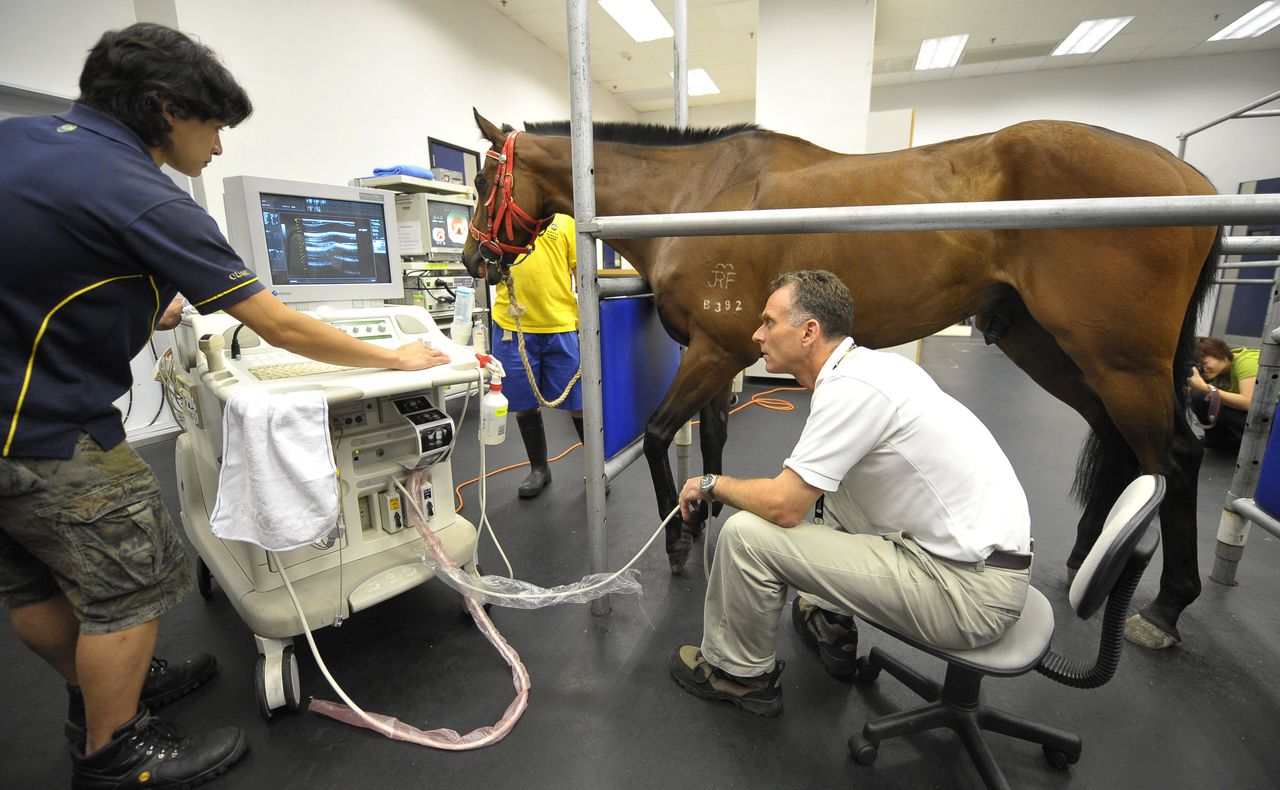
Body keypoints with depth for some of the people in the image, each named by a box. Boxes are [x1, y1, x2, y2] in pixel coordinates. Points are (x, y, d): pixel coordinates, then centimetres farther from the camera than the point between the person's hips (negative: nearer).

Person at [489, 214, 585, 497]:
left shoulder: (564, 222, 8)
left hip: (561, 325, -1)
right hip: (512, 327, 2)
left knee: (578, 402, 4)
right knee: (525, 404, 11)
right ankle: (539, 468, 30)